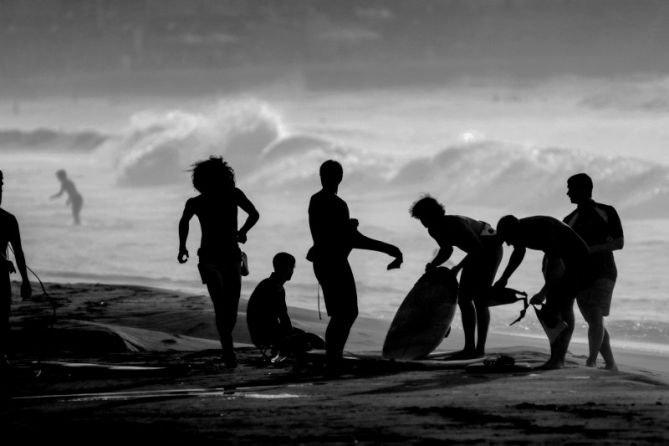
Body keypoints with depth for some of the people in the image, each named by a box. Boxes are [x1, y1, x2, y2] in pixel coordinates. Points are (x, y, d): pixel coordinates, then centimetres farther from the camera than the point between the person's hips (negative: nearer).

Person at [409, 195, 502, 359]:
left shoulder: (456, 224, -33)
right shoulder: (434, 230, -7)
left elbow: (478, 247, -28)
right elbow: (446, 250, 11)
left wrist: (459, 267, -30)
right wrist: (432, 265, -8)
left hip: (490, 247, -9)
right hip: (477, 251, 9)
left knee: (479, 300, -14)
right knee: (463, 299, 1)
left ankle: (480, 348, -12)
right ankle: (469, 347, 5)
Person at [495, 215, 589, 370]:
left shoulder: (541, 232, -37)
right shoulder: (518, 230, -10)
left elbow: (559, 267, -40)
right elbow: (518, 254, 15)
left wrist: (542, 293, -44)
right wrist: (503, 279, 9)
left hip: (575, 256, -8)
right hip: (555, 257, 8)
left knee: (565, 304, -16)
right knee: (551, 306, 0)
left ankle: (560, 359, -19)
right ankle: (554, 357, -1)